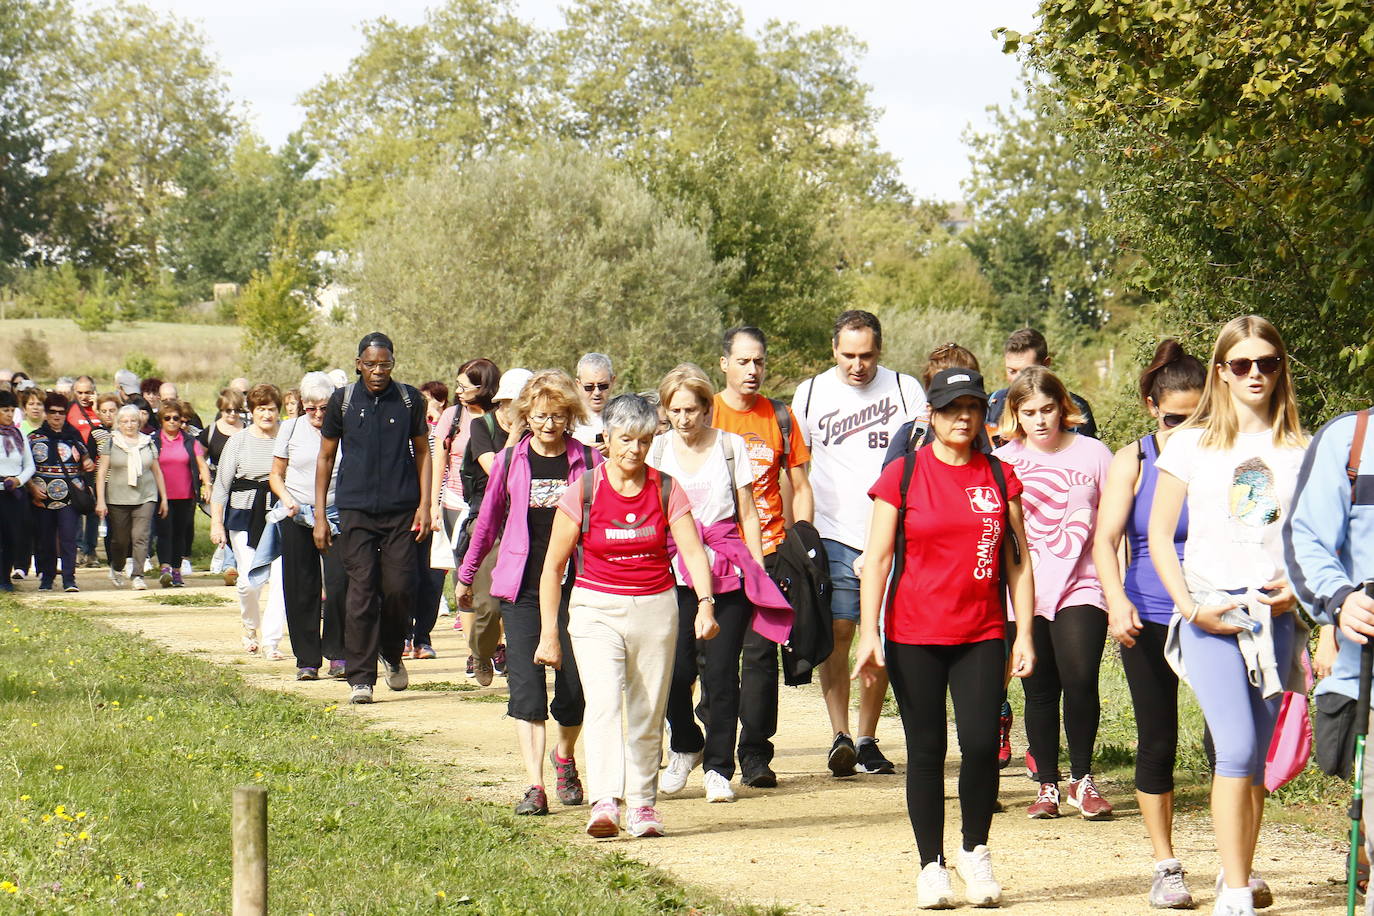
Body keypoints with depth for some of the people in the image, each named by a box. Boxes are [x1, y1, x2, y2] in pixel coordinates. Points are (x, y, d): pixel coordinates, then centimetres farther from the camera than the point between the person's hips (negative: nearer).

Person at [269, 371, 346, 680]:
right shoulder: (291, 429, 6)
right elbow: (276, 475, 11)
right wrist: (288, 500, -8)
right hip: (298, 518, 1)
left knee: (339, 583, -13)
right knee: (301, 590, 2)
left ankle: (337, 654, 0)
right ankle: (307, 659, 10)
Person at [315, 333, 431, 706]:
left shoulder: (409, 399, 5)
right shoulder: (343, 401, 4)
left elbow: (422, 452, 12)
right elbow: (326, 457, 10)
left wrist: (424, 504, 2)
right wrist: (319, 516, 6)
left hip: (401, 510, 1)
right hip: (356, 510, 0)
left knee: (399, 587, -4)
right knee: (361, 591, -5)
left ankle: (392, 653, 25)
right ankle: (360, 678, 0)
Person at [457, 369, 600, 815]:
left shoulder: (587, 460, 0)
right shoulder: (510, 460, 3)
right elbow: (488, 521, 15)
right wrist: (466, 575, 22)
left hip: (574, 586, 0)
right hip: (522, 588, 0)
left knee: (575, 687, 2)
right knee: (526, 686, -7)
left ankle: (564, 757, 31)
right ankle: (535, 785, -7)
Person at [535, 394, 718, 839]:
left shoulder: (666, 490, 1)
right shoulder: (584, 491, -4)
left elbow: (694, 551, -9)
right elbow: (553, 565, 1)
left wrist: (705, 603, -27)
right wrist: (549, 632, -2)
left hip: (655, 607, 2)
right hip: (596, 608, -2)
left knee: (648, 713, 6)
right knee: (603, 701, -20)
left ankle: (642, 805, 18)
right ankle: (605, 802, -30)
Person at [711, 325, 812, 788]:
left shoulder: (780, 417, 9)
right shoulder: (704, 414, 4)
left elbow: (799, 488, 13)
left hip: (768, 550, 1)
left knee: (760, 653, -4)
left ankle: (755, 755, -1)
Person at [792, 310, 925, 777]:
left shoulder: (904, 389, 5)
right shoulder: (810, 393, 7)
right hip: (834, 534, 0)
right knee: (838, 632, -12)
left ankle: (867, 740, 12)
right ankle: (840, 736, -17)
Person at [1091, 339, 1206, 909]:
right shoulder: (1133, 462, 2)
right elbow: (1105, 540, -4)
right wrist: (1117, 602, -21)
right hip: (1150, 620, 0)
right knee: (1157, 744, 4)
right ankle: (1165, 867, 17)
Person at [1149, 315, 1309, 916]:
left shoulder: (1298, 448, 9)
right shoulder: (1193, 443, 4)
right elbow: (1159, 536, 4)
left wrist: (1298, 589, -5)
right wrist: (1190, 606, -7)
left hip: (1275, 613, 3)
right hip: (1210, 611, -3)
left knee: (1254, 755, 7)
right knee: (1237, 749, -15)